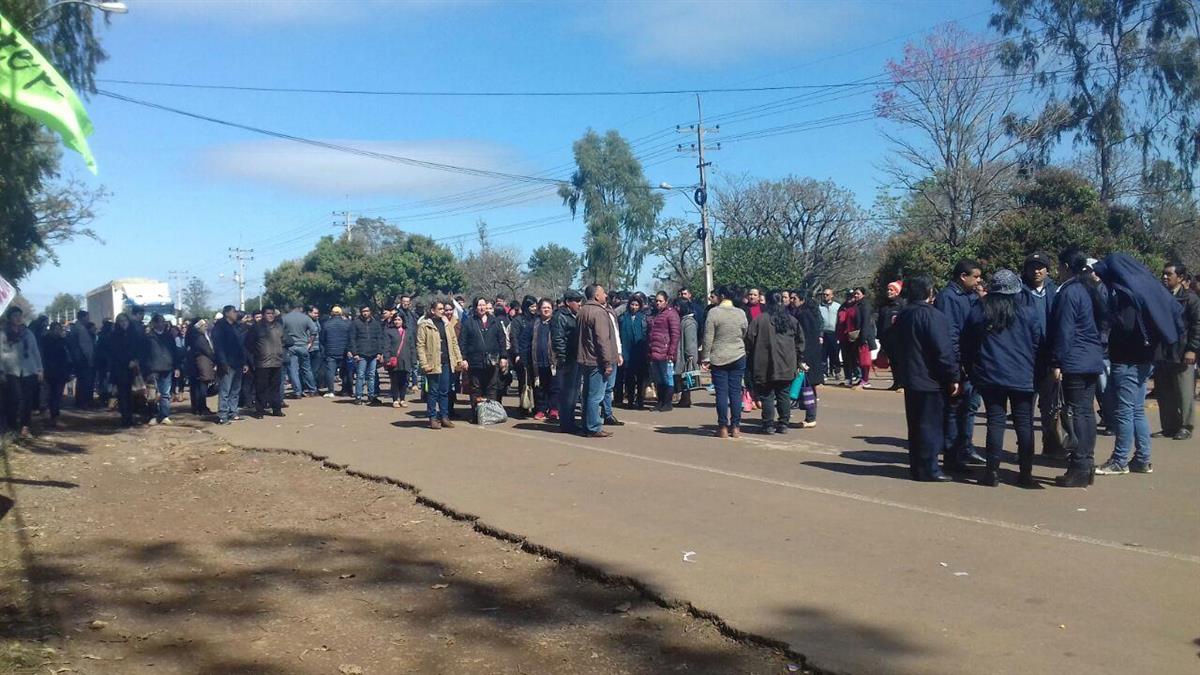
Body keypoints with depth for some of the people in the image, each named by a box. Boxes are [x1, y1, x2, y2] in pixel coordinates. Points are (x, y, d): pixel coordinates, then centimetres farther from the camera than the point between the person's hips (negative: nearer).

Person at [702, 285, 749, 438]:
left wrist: (706, 358, -4)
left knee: (721, 393, 1)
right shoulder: (741, 313, 3)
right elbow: (745, 336, 11)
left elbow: (708, 338, -9)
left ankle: (723, 428, 2)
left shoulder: (713, 312, -9)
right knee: (736, 392, 6)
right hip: (738, 357, 3)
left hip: (718, 358, -3)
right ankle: (735, 427, 7)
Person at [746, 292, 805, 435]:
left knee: (767, 395, 3)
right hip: (787, 366, 3)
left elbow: (749, 341, -3)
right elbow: (800, 342, 10)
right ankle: (783, 424, 10)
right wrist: (798, 362, 17)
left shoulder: (759, 320, -6)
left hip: (765, 366, -3)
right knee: (784, 395, 9)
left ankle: (769, 424, 4)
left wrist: (751, 362, 8)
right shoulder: (791, 320, 6)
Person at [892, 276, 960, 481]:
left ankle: (916, 466, 20)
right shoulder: (932, 316, -15)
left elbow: (896, 347, 18)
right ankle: (928, 469, -1)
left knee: (915, 424, 14)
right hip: (930, 379, -8)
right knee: (931, 425, -2)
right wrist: (953, 376, -12)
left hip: (909, 378, 8)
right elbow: (943, 349, -18)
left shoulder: (902, 316, 11)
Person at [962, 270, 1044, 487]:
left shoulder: (977, 312, 2)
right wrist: (1037, 374, 13)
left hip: (989, 377, 1)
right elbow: (1040, 344, 2)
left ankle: (992, 471, 2)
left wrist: (972, 372, 18)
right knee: (1024, 423, 4)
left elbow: (967, 347, 8)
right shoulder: (1028, 312, -3)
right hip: (1023, 378, -1)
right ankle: (1026, 474, 7)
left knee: (995, 422, 3)